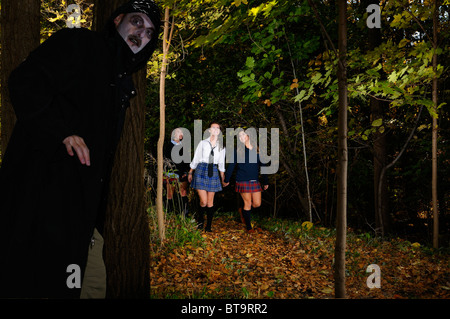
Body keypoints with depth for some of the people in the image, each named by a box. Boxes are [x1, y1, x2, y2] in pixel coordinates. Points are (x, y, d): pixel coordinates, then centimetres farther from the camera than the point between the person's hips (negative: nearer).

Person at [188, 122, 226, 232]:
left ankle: (208, 227, 10)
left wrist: (222, 178, 16)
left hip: (213, 172, 2)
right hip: (201, 170, -2)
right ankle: (200, 220, 17)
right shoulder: (203, 143, 4)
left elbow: (221, 164, 17)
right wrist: (190, 173, 9)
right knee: (203, 201, -9)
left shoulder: (221, 146, 12)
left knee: (210, 202, 2)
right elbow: (195, 159, 8)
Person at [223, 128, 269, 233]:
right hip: (243, 181, -4)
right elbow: (231, 166, 4)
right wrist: (226, 180, 4)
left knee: (257, 204, 1)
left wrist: (265, 182, 16)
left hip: (255, 181, 4)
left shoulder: (256, 151, 10)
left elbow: (262, 167, 15)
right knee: (248, 203, -4)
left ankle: (243, 211, 30)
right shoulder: (238, 151, 1)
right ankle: (248, 227, 8)